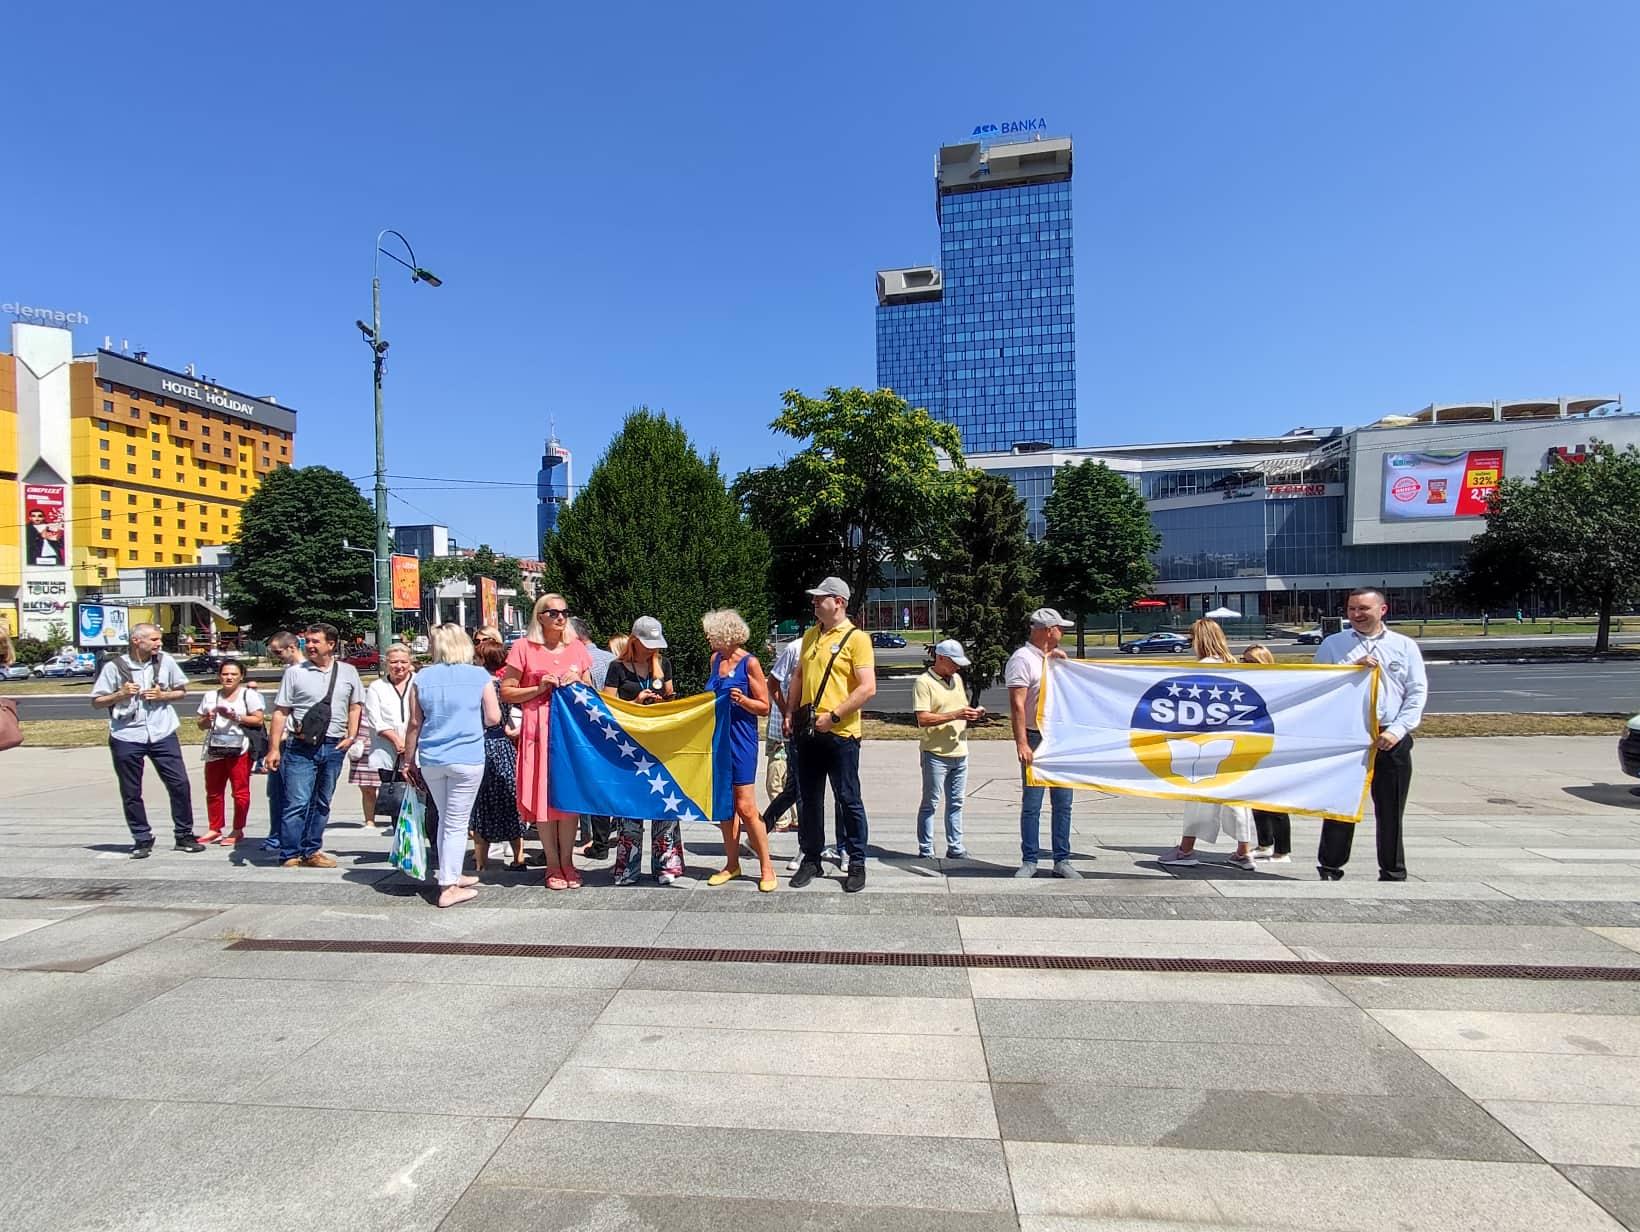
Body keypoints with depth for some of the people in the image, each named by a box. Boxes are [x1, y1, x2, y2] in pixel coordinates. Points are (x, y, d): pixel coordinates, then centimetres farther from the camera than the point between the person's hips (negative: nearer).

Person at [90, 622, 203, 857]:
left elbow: (182, 691, 11)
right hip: (126, 737, -1)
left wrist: (162, 695, -7)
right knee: (131, 793, 7)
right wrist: (120, 694, -14)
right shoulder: (114, 666, -4)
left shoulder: (165, 661, 1)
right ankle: (142, 840, 21)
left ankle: (184, 835, 12)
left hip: (163, 734, 1)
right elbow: (97, 701, 3)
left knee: (179, 784, -1)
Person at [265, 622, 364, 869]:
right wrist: (274, 748, -4)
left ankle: (311, 852, 23)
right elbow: (280, 712, 0)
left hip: (334, 747, 3)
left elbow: (355, 706, 15)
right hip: (301, 747, -3)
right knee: (297, 803, -6)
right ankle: (290, 856, 3)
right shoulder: (295, 672, 0)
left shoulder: (348, 672, 8)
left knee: (321, 803, 12)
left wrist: (351, 736, 3)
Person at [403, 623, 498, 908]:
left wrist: (409, 760, 14)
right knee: (456, 823, 4)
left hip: (430, 760, 3)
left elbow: (414, 723, 4)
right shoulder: (480, 676, -4)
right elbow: (493, 718, -4)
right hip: (467, 759, -3)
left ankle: (451, 875, 32)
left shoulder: (422, 677, 2)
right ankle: (448, 888, 7)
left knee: (444, 819, 20)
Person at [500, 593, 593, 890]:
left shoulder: (577, 648, 12)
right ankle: (553, 864, 11)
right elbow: (506, 692, 2)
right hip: (538, 728, -2)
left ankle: (567, 860, 14)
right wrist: (540, 688, -10)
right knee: (543, 795, -1)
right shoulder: (524, 647, 2)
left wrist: (576, 684, -1)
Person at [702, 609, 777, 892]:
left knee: (745, 807, -7)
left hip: (741, 739, -7)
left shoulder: (749, 662, -10)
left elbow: (764, 707, -9)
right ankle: (732, 864, 23)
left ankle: (766, 868, 6)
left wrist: (743, 700, -24)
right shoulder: (715, 659, 9)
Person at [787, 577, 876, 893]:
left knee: (848, 800, 4)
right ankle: (811, 859, 27)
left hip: (840, 733, -6)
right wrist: (791, 713, 10)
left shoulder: (856, 638, -10)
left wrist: (833, 716, -19)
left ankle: (857, 863, 17)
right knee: (808, 799, 14)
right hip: (808, 731, 7)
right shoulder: (810, 636, 12)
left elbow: (868, 688, -16)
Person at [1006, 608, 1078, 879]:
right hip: (1035, 740, -7)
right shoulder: (1022, 659, -11)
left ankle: (1062, 861, 18)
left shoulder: (1053, 657, 13)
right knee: (1031, 805, 0)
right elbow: (1017, 704, -18)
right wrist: (1021, 743, -24)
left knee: (1063, 803, 10)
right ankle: (1029, 861, 9)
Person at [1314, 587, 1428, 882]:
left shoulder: (1405, 646, 8)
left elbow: (1418, 692, 3)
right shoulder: (1332, 645, 6)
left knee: (1390, 811, 9)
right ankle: (1330, 869, 14)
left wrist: (1397, 730, -8)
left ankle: (1393, 874, 22)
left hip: (1391, 739, 1)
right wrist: (1353, 669, -14)